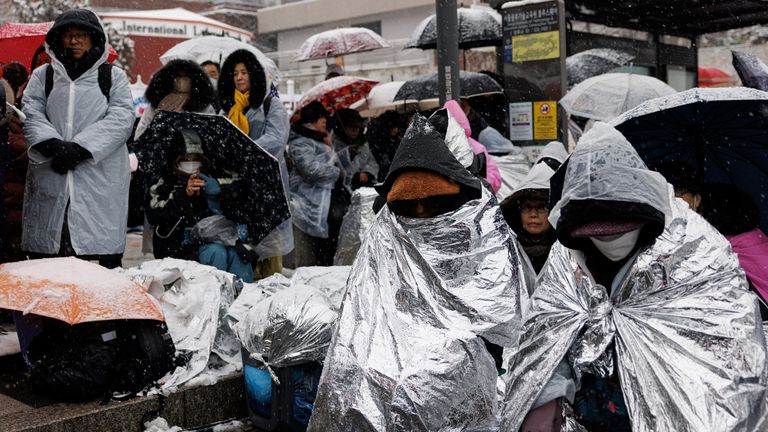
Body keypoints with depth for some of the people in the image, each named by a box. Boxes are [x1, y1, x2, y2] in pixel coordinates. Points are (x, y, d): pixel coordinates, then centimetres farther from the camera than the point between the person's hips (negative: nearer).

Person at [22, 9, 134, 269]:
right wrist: (53, 145, -16)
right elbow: (30, 114, 4)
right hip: (49, 182, 2)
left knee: (106, 257, -4)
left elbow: (120, 119, -3)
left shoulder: (114, 77, 11)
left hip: (101, 183, -2)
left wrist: (78, 148, -14)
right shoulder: (42, 76, 17)